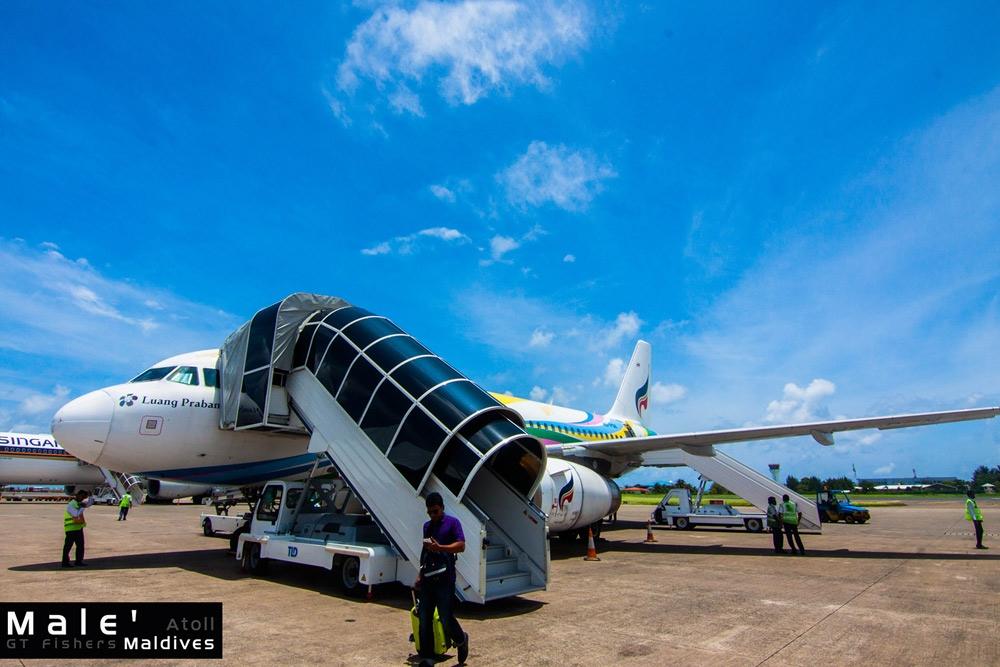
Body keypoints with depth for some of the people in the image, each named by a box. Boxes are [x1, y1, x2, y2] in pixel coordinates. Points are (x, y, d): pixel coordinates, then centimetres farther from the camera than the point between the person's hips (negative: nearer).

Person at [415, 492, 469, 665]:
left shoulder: (452, 523, -3)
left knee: (446, 619, -4)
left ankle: (461, 640, 26)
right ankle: (426, 657, 15)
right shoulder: (427, 526, 17)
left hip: (444, 578, -6)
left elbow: (461, 546, -14)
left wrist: (439, 548, -27)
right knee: (424, 620, 5)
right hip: (427, 578, 6)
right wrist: (419, 575, 21)